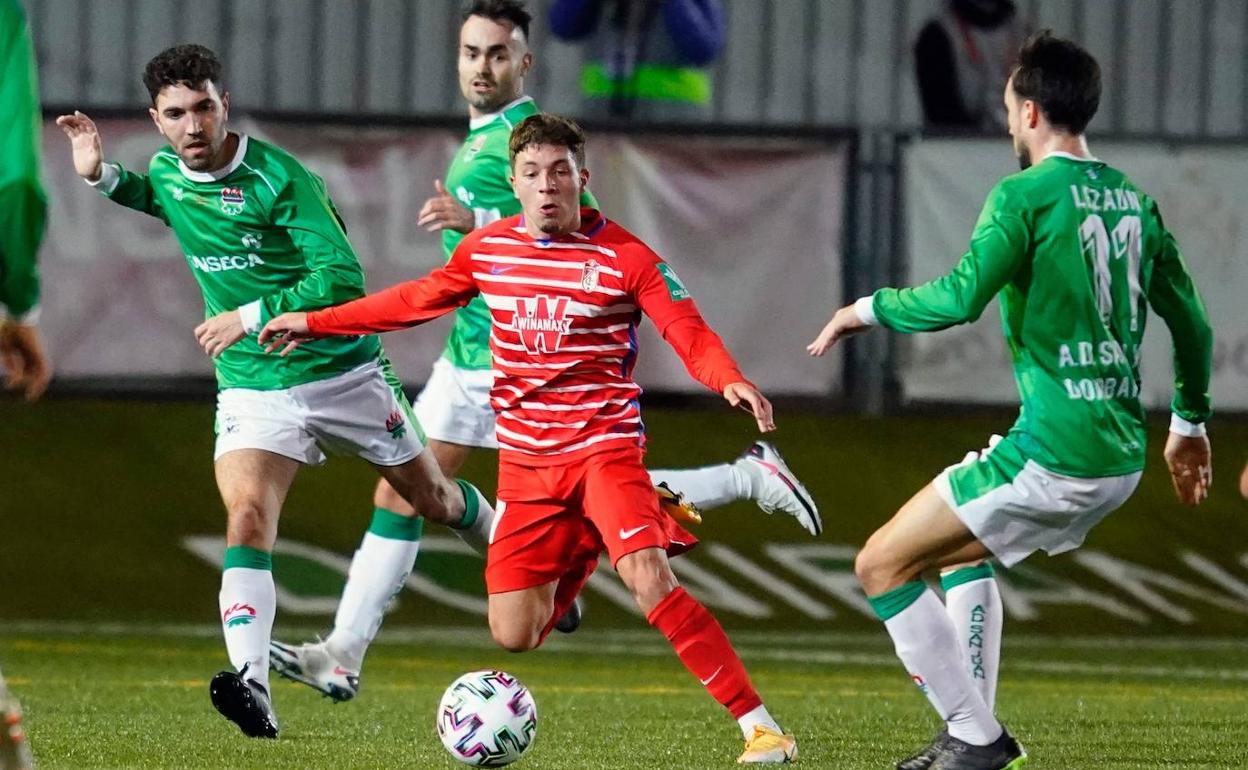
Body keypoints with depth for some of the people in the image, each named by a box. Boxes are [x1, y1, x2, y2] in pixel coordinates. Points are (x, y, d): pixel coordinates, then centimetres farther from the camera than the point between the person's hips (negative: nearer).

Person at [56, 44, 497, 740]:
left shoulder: (279, 178, -20)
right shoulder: (166, 173, -1)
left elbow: (343, 277, -25)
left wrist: (253, 316, -29)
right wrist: (100, 175, 8)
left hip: (344, 374, -3)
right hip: (252, 390, 3)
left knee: (432, 498, 16)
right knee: (248, 519, -22)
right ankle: (251, 685, -34)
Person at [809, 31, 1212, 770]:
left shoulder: (1026, 195, -11)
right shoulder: (1133, 199, 12)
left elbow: (960, 297, -23)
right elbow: (1191, 321, 19)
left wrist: (870, 308, -5)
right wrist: (1191, 423, 32)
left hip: (1053, 454, -8)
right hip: (1123, 460, 8)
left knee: (883, 564, 1)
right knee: (959, 546, 29)